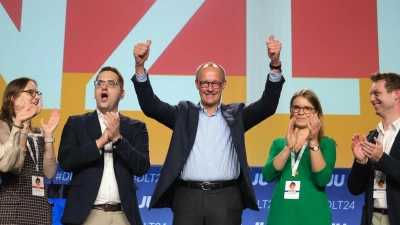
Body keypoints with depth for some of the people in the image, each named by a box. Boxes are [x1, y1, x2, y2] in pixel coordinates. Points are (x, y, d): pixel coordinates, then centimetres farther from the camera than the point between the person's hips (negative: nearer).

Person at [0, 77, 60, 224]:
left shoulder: (38, 132, 12)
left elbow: (49, 173, 2)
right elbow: (14, 167, -18)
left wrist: (48, 135, -3)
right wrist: (22, 125, -16)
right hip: (13, 207, -6)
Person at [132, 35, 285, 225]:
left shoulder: (236, 114, 11)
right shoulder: (184, 113, 11)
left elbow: (268, 105, -1)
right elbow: (150, 105, 1)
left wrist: (275, 65, -15)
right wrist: (140, 66, -13)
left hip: (226, 198, 0)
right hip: (188, 197, 0)